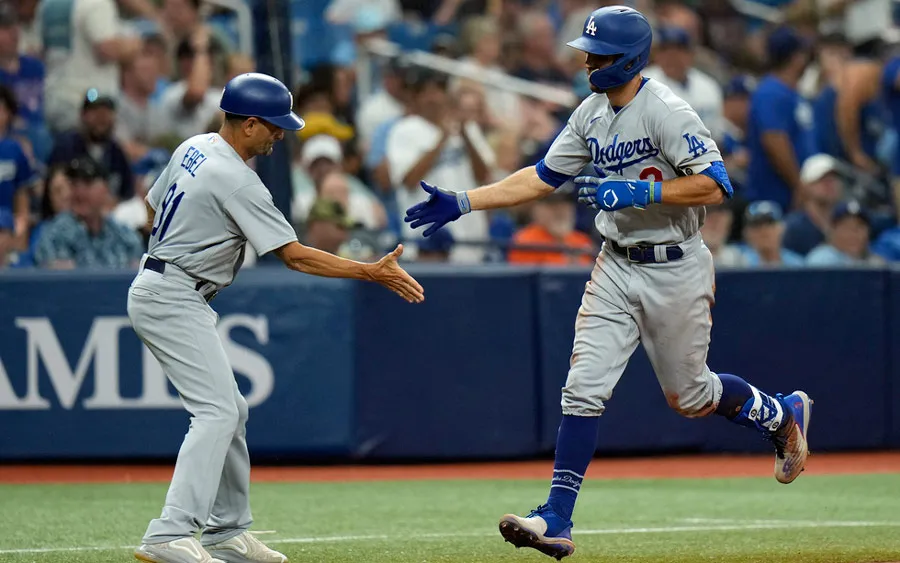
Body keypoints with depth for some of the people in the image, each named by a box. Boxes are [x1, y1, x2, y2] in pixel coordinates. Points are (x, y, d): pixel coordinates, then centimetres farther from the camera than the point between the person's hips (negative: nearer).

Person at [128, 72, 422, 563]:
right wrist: (373, 273, -18)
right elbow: (295, 256, -20)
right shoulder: (236, 180, -20)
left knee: (231, 411, 14)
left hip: (155, 289, 10)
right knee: (217, 412, -18)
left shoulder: (193, 149, 8)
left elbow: (153, 208, 21)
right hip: (173, 301, -10)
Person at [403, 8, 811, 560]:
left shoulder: (666, 111, -18)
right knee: (584, 389, -4)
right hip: (617, 267, 6)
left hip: (675, 270, -6)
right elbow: (542, 178, 11)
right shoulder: (591, 114, 5)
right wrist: (464, 202, 4)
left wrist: (636, 192, -28)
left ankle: (783, 414, 38)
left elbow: (715, 185, -24)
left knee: (689, 395, 9)